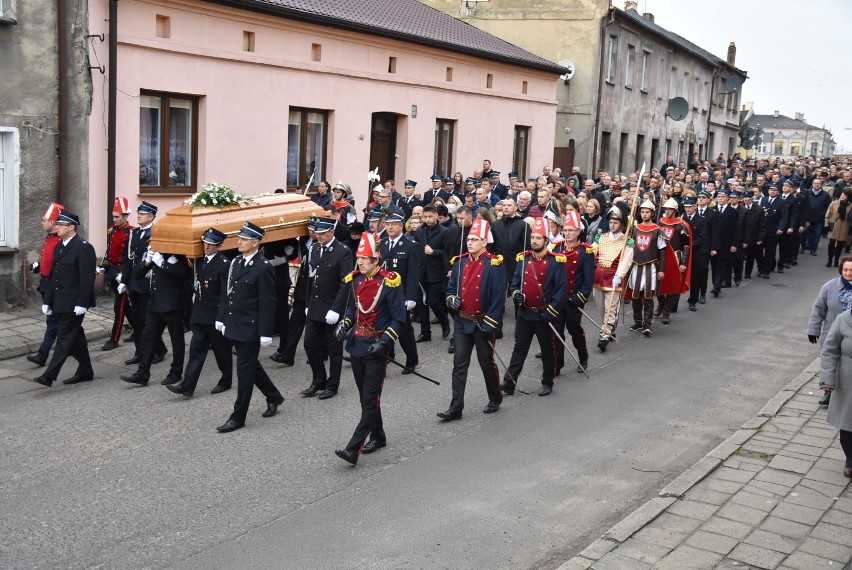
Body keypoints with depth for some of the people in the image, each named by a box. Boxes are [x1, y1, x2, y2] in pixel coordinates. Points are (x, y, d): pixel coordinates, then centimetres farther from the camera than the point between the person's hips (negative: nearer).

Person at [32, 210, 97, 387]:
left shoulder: (83, 248, -13)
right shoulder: (59, 247, 13)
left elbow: (87, 278, -18)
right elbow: (53, 276, 16)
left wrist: (82, 303, -21)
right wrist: (47, 300, 13)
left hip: (74, 303, -9)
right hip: (61, 303, 9)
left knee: (64, 337, -7)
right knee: (75, 336, 14)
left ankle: (49, 376, -9)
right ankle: (85, 372, 23)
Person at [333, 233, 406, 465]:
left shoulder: (390, 282, -13)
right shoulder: (354, 280, 5)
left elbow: (398, 319, -10)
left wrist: (384, 342, -21)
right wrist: (344, 324, -1)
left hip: (376, 349, -7)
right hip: (356, 347, 7)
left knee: (370, 399, -6)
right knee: (365, 397, 16)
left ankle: (353, 449, -10)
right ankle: (377, 436, 32)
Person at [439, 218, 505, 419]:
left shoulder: (494, 265, -11)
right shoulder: (459, 262, 6)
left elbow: (498, 297, -13)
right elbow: (451, 287, 17)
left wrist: (489, 325, -16)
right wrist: (451, 299, -6)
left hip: (483, 324, -4)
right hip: (462, 323, 5)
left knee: (487, 363, 9)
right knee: (459, 365, 3)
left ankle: (495, 399, 30)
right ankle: (456, 407, 5)